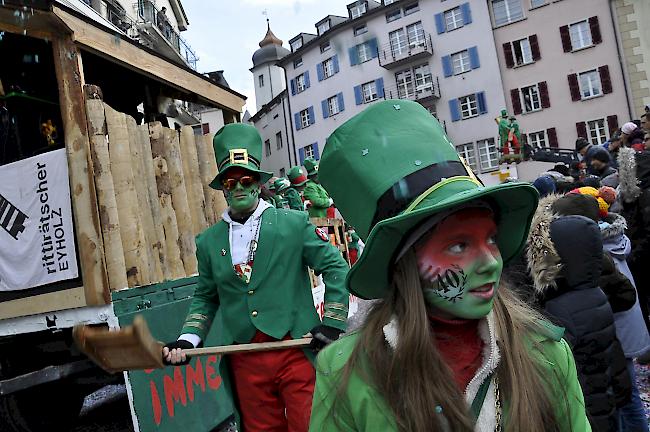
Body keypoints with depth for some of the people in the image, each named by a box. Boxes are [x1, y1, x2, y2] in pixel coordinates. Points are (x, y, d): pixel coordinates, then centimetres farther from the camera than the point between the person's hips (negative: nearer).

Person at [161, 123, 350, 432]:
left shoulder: (294, 223, -2)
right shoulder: (209, 241, 7)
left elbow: (336, 267, 0)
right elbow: (206, 298, 15)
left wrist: (333, 323, -6)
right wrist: (187, 339, 1)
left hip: (297, 352, -3)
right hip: (244, 362, 3)